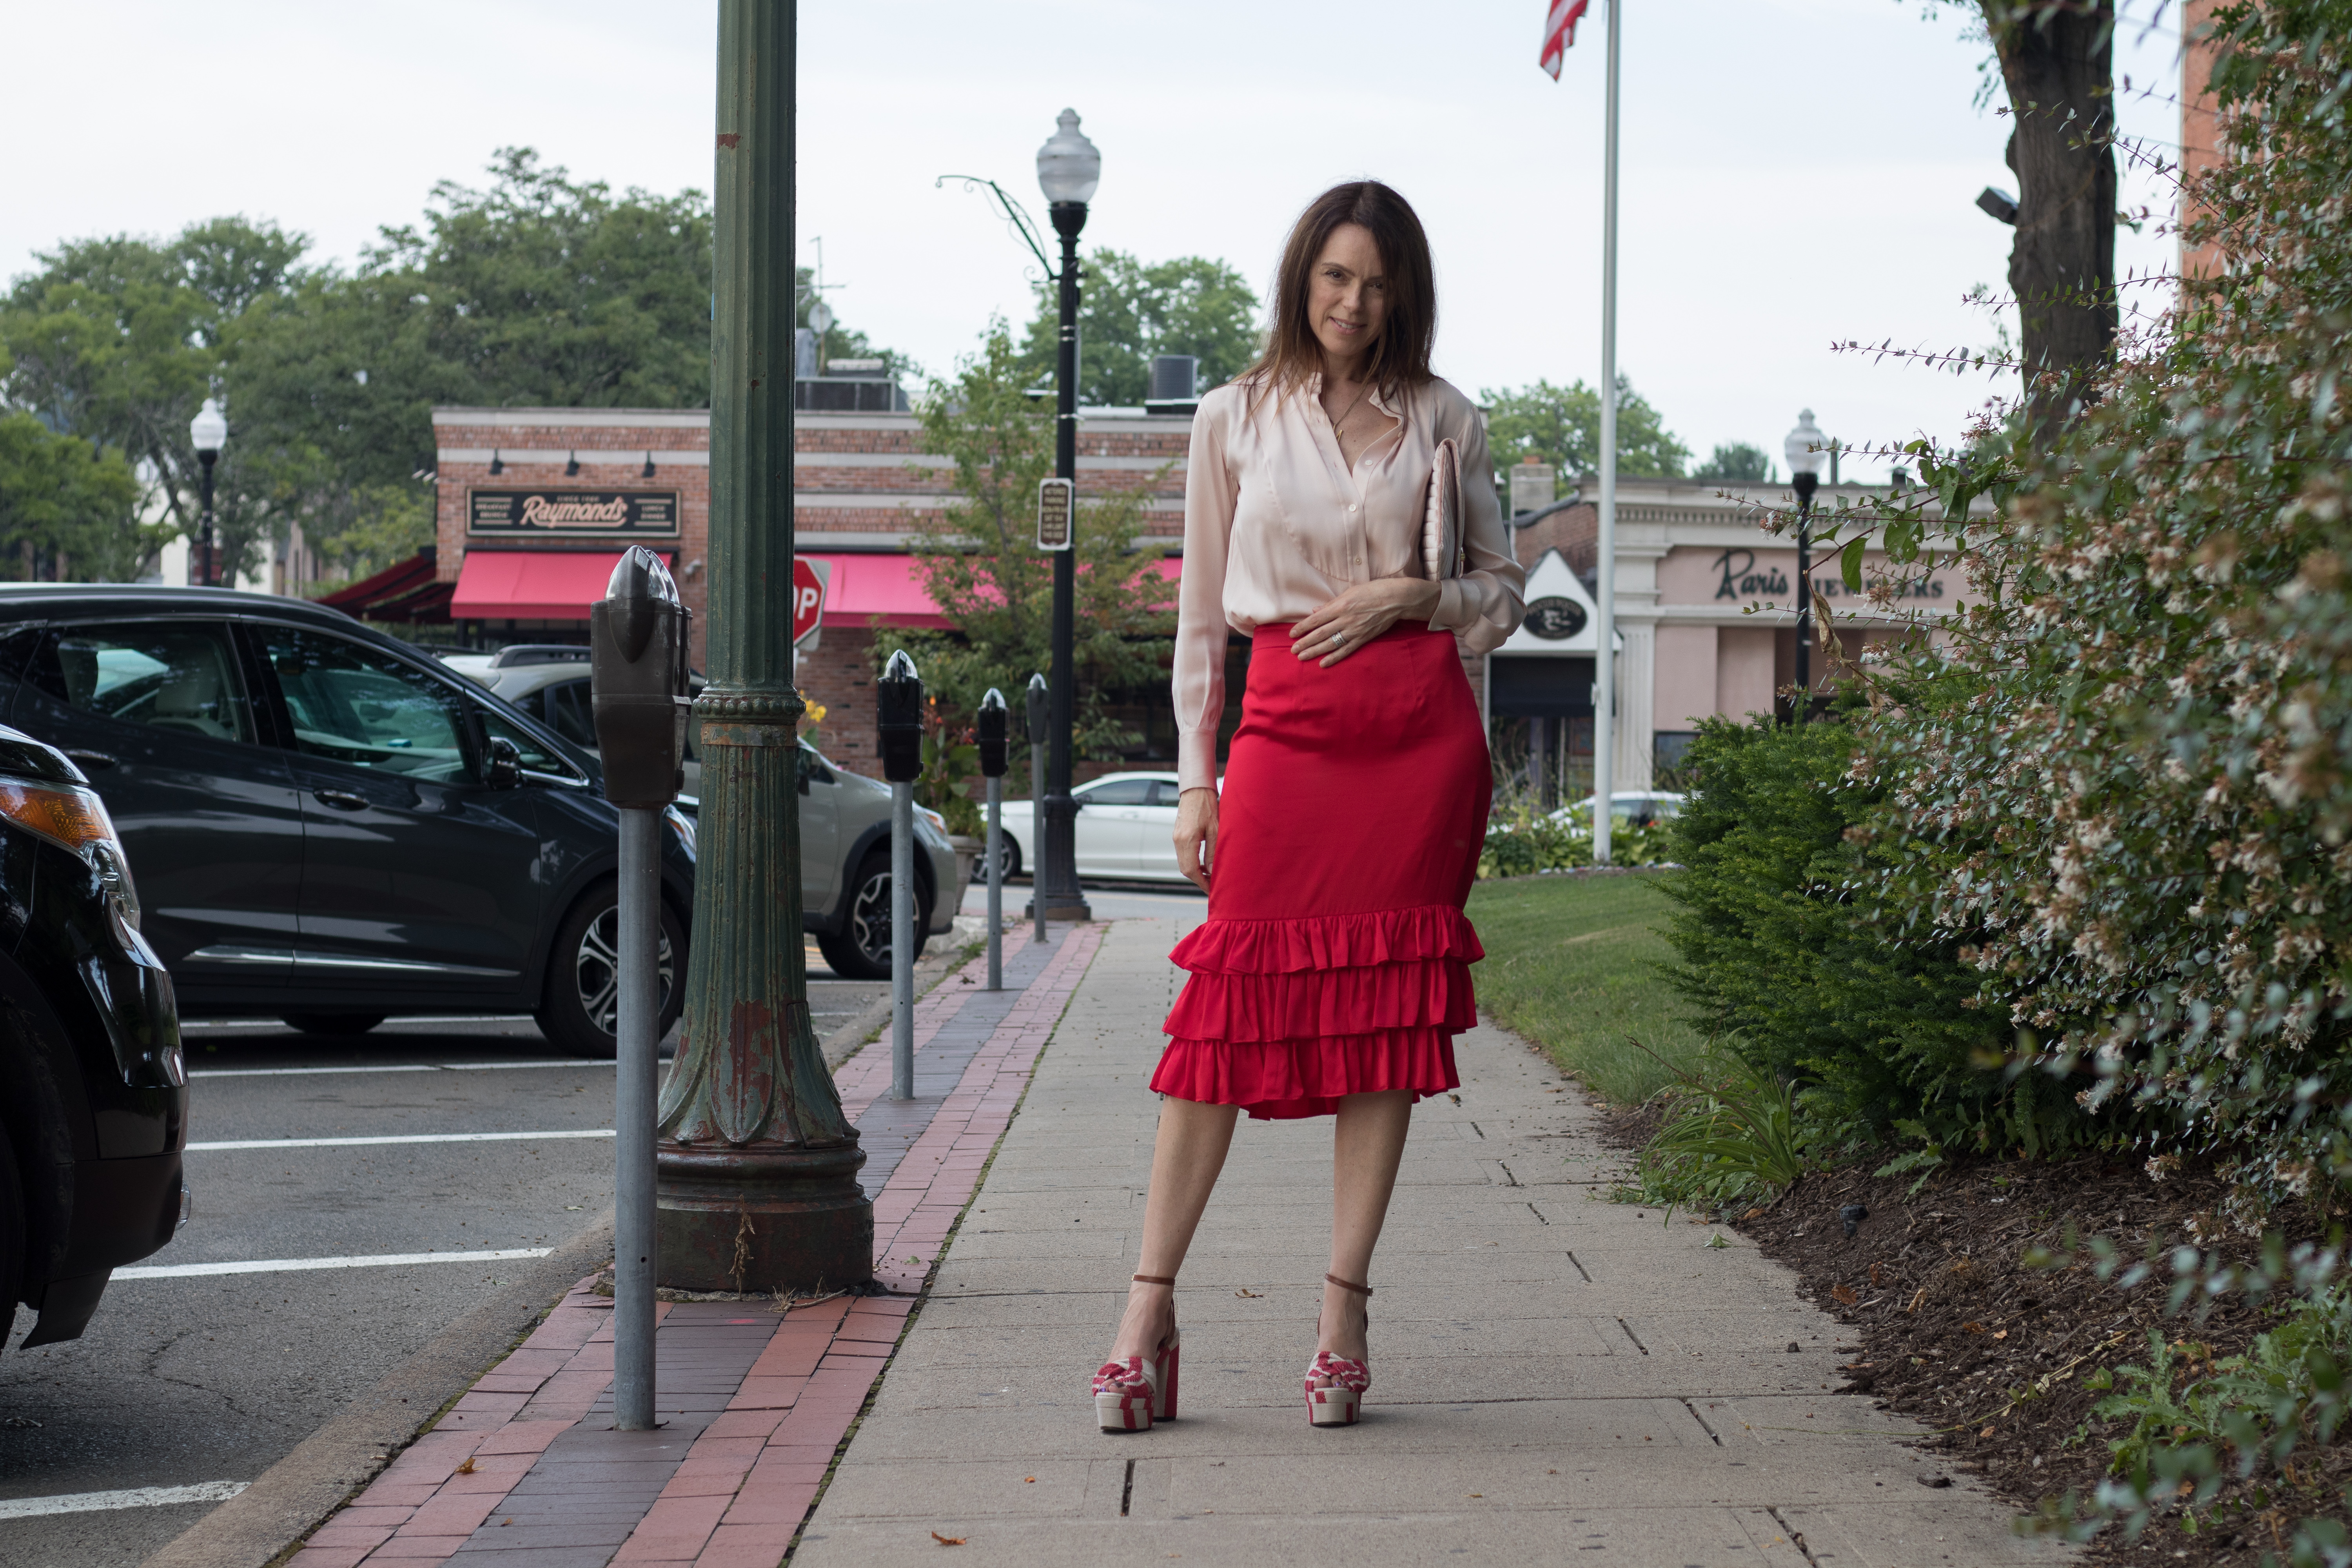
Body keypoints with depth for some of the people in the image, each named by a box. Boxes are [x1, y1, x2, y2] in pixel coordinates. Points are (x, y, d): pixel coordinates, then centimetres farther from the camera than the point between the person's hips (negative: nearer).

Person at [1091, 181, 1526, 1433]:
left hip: (1420, 730, 1)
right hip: (1285, 723, -1)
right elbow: (1202, 614, 10)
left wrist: (1415, 596, -6)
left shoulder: (1441, 419, 10)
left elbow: (1505, 592, 15)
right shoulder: (1235, 419, 9)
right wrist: (1195, 780, 5)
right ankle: (1150, 1308, -2)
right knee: (1229, 1002, -6)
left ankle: (1344, 1311, 6)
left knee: (1389, 1006, 0)